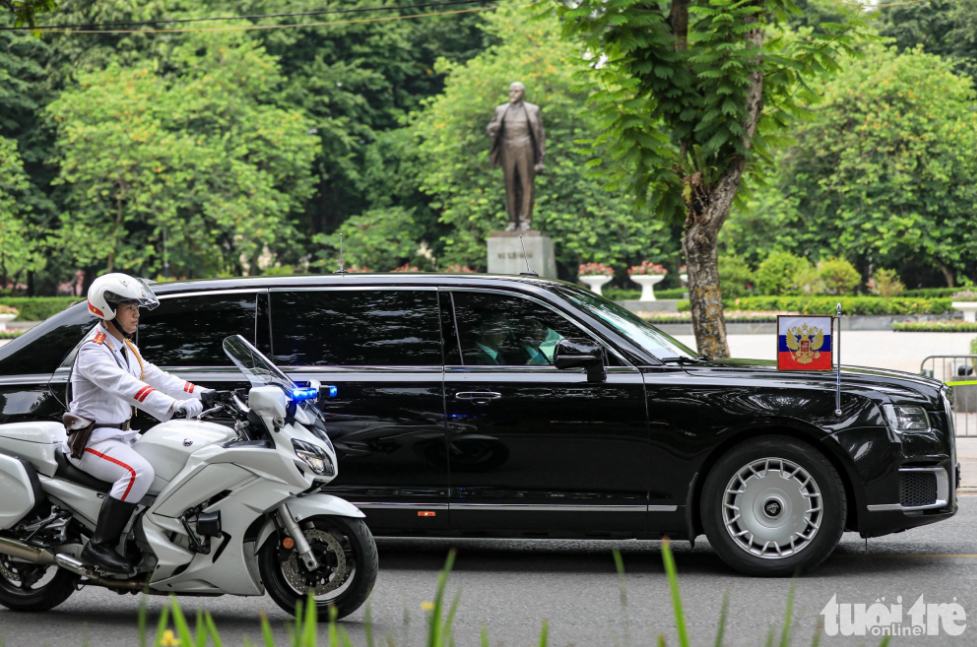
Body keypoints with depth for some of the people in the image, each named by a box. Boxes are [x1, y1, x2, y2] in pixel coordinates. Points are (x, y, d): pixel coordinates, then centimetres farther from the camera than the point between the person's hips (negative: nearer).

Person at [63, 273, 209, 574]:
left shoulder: (126, 349, 16)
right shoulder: (93, 351, -16)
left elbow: (155, 377, 13)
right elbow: (124, 386, -31)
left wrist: (202, 394, -1)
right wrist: (174, 405, -43)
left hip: (119, 435, 10)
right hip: (92, 439, -10)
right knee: (139, 472, -33)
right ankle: (99, 546, -27)